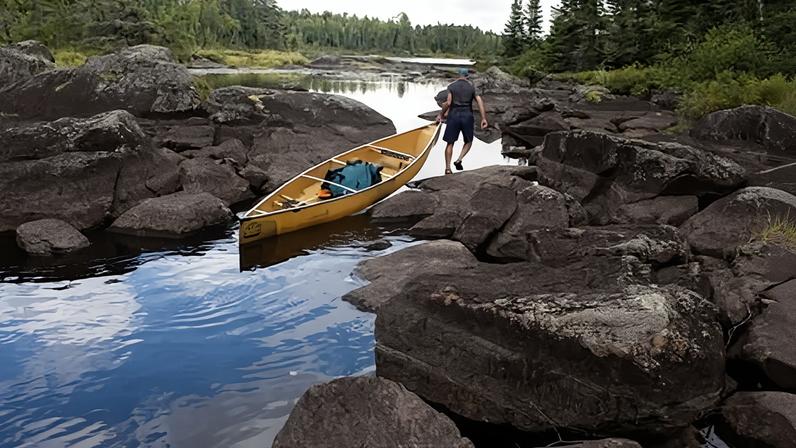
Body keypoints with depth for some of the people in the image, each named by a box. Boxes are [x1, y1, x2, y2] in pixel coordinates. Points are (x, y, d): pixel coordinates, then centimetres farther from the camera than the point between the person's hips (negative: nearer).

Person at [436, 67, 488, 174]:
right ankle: (459, 160, -3)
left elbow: (448, 103, -11)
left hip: (454, 115, 0)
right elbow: (480, 102, -5)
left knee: (450, 143, 7)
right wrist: (483, 118, -6)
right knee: (468, 141, 18)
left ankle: (447, 168, 3)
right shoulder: (472, 87, 5)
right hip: (467, 116, 1)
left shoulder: (451, 86, 0)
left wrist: (441, 115, 0)